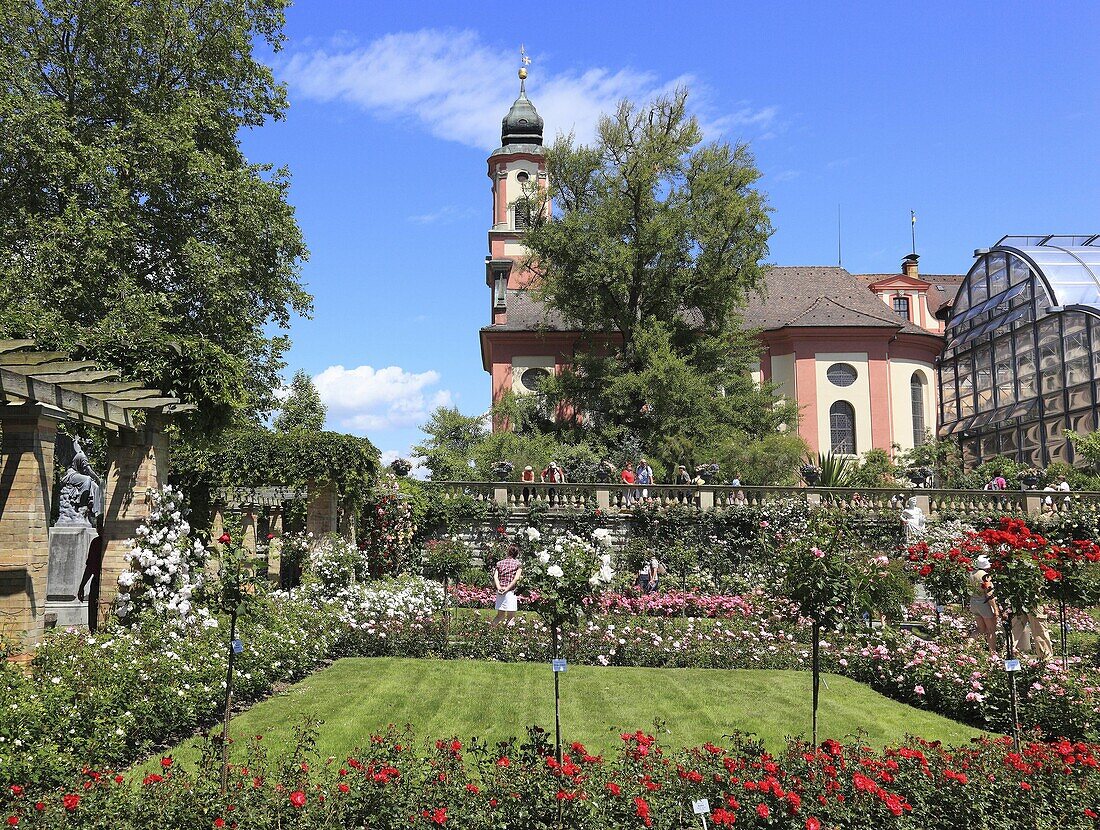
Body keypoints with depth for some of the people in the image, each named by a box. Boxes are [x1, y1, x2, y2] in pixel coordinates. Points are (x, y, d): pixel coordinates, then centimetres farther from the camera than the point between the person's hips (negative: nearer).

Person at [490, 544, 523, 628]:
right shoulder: (518, 564, 2)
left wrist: (499, 587, -11)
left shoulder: (500, 563, 13)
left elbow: (495, 576, 0)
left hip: (499, 592, 5)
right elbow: (516, 578, -11)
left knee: (500, 615, 18)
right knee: (511, 616, 0)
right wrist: (507, 588, -13)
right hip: (510, 592, -4)